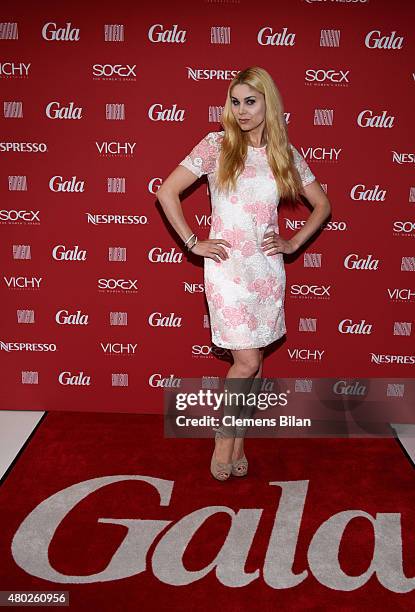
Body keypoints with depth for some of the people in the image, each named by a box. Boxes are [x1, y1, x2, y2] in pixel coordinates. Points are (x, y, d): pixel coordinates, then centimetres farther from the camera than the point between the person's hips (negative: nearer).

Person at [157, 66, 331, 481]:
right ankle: (224, 437, 17)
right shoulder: (216, 145, -2)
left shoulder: (286, 153, 7)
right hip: (227, 265, -3)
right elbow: (166, 192, -4)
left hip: (267, 267, 4)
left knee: (254, 360, 10)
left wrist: (293, 243, 4)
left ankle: (238, 439, 28)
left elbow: (322, 205, 16)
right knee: (247, 361, -7)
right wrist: (193, 244, -7)